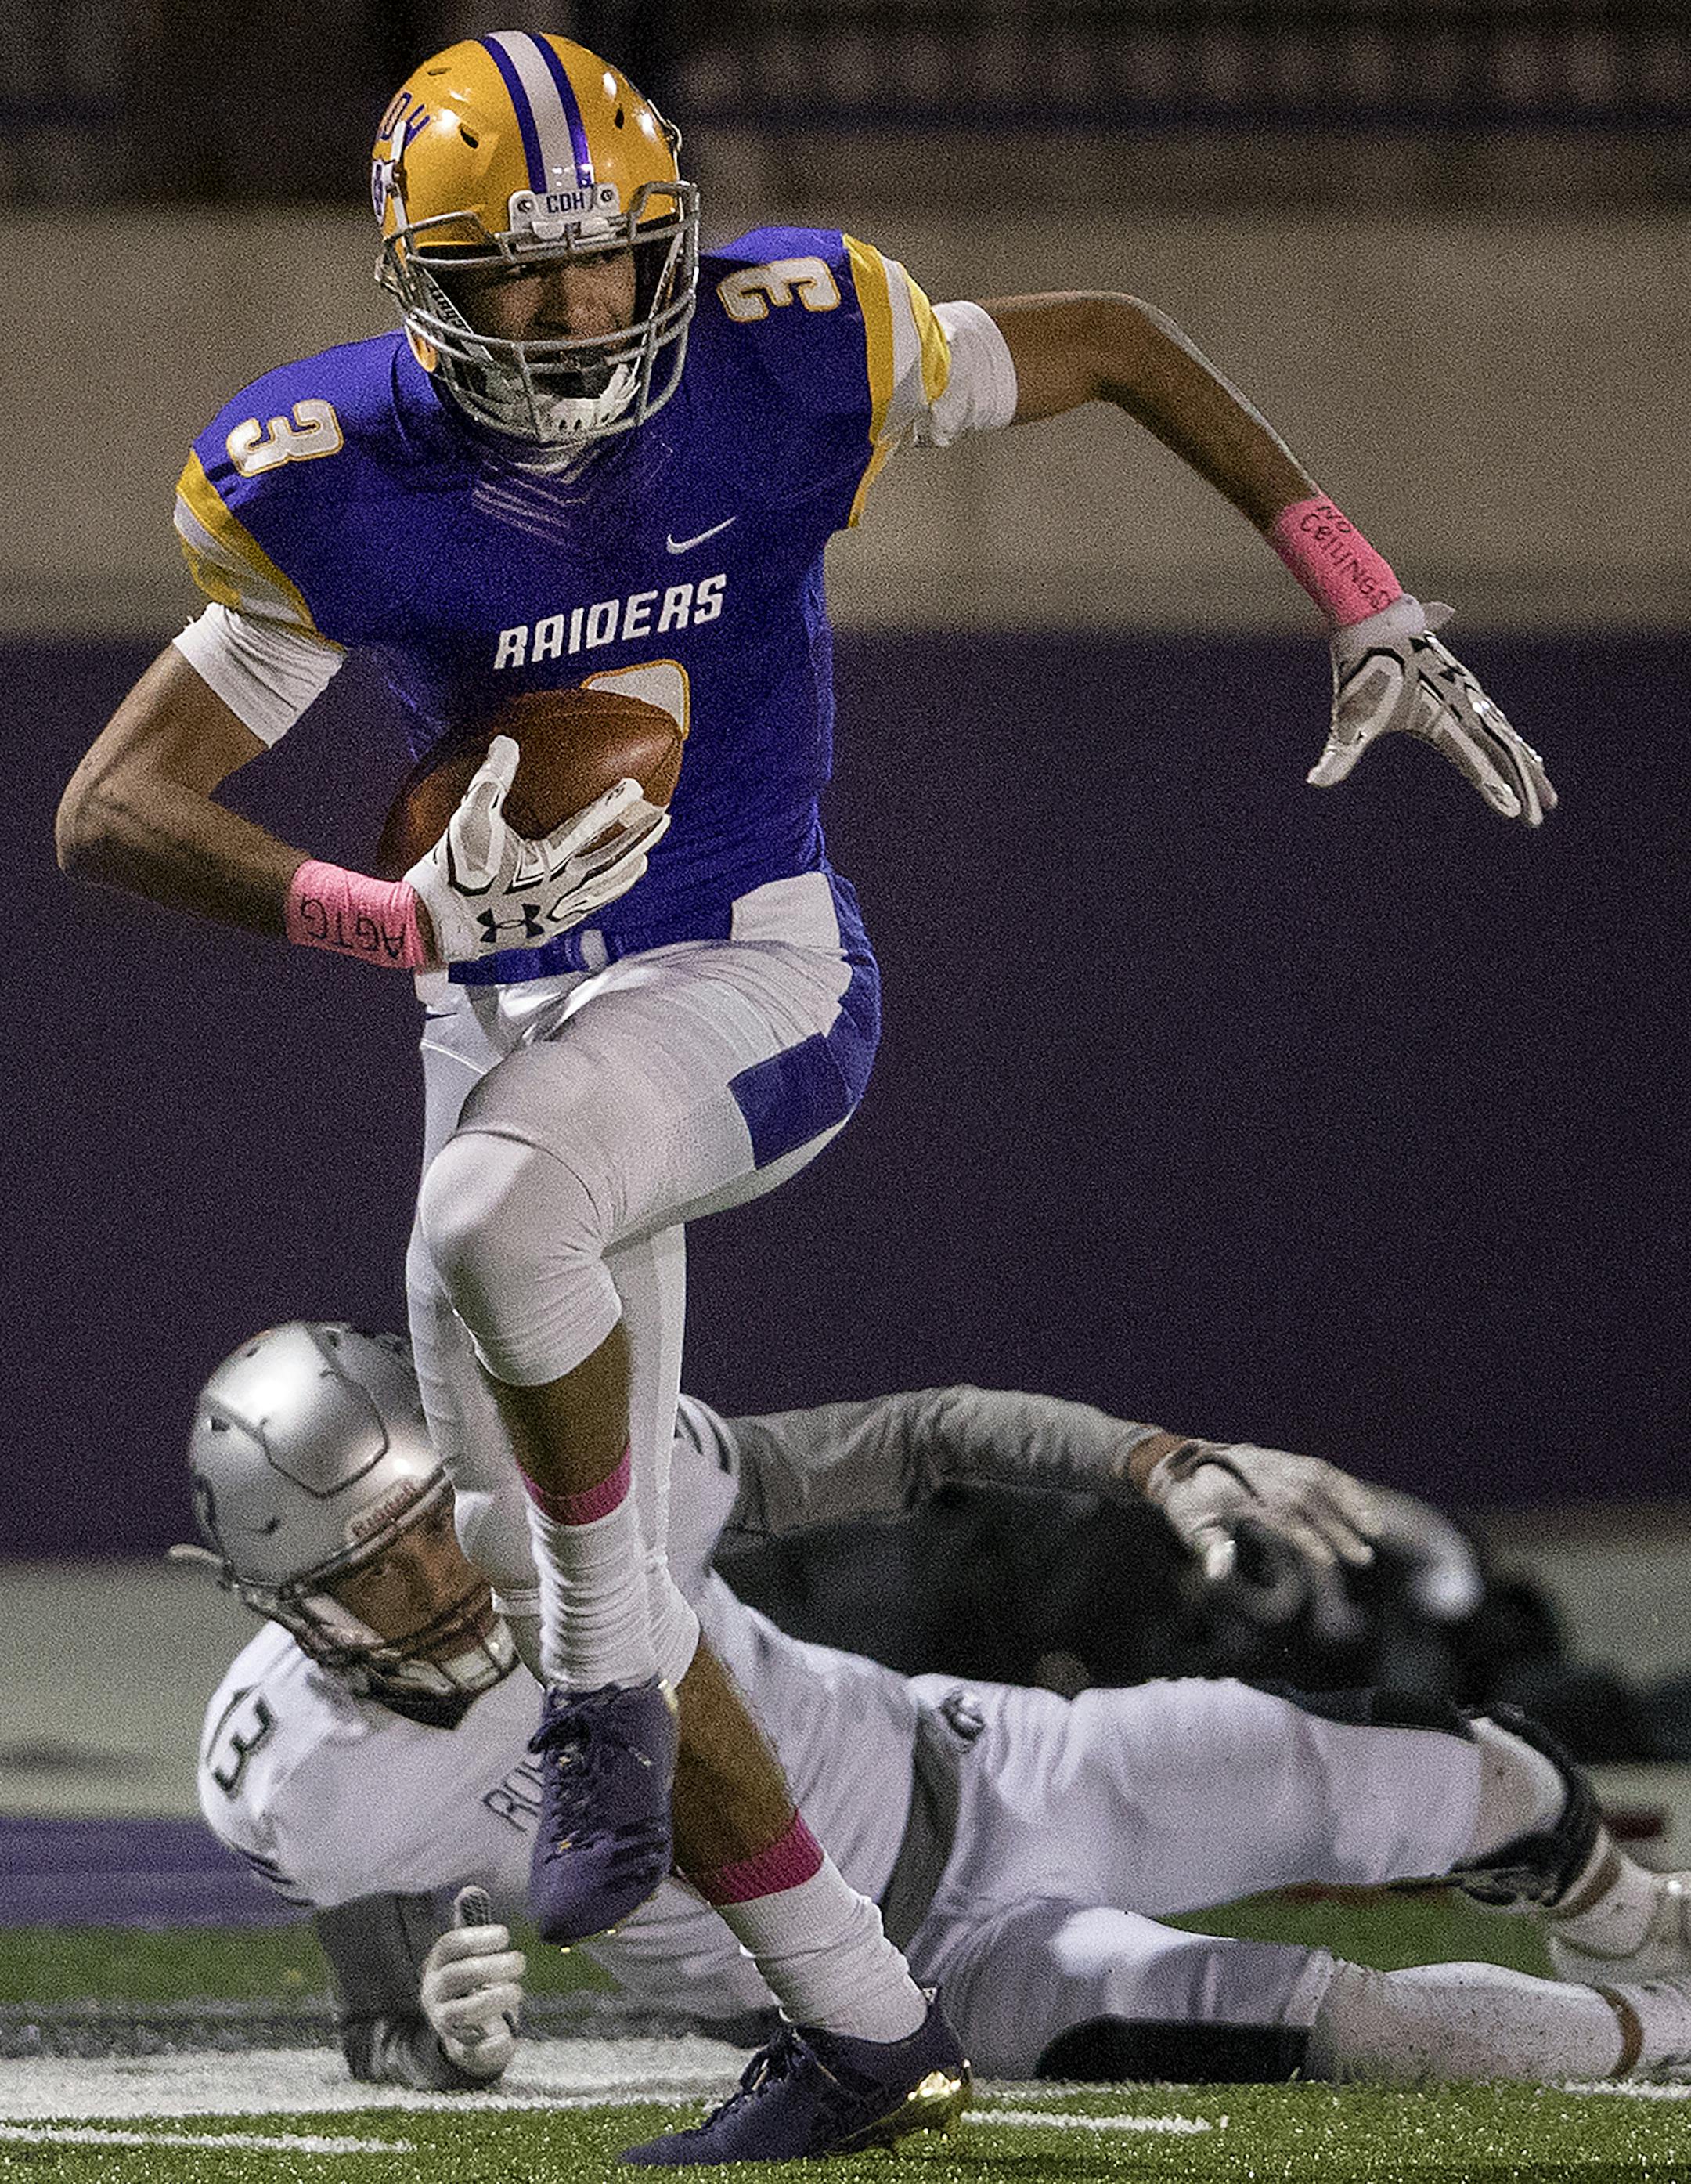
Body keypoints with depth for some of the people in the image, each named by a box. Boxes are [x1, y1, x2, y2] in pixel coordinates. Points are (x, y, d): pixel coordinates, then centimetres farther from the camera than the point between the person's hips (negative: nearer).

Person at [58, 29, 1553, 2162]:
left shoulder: (785, 350, -13)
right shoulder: (335, 487, -11)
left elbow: (1111, 346, 4)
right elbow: (110, 810, -12)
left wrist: (1364, 606, 0)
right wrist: (393, 916, -28)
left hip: (748, 981, -4)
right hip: (513, 1025, 4)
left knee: (491, 1220, -37)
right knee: (540, 1566, 3)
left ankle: (608, 1689, -16)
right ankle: (860, 2018, 16)